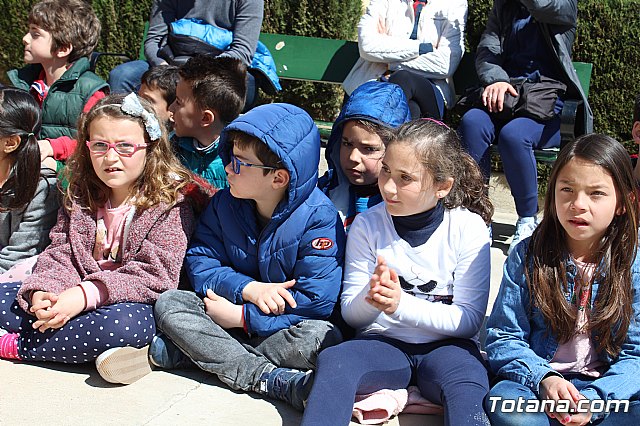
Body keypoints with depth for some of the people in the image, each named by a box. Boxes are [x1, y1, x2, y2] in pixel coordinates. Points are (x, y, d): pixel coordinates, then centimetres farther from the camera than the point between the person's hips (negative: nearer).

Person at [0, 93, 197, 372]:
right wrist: (42, 291, -18)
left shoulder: (170, 202, -10)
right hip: (73, 298, 5)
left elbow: (155, 275, -17)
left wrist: (86, 295, -27)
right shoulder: (80, 196, 9)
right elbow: (60, 254, 5)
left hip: (132, 303, -4)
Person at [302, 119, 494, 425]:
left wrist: (401, 303, -22)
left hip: (445, 345, -1)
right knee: (333, 360, -31)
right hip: (383, 342, 2)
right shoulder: (366, 224, -1)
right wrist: (370, 298, -23)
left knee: (467, 384, -36)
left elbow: (469, 319, -7)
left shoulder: (468, 228, -5)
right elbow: (351, 315, 3)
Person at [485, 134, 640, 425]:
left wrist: (595, 400, -21)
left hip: (604, 387, 0)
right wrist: (543, 378, -20)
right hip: (536, 383, 0)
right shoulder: (527, 257, -1)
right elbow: (502, 338, -2)